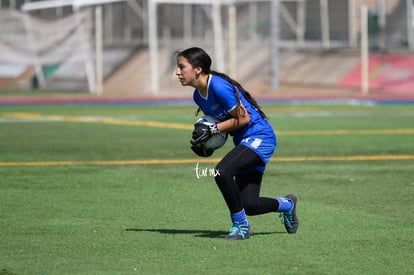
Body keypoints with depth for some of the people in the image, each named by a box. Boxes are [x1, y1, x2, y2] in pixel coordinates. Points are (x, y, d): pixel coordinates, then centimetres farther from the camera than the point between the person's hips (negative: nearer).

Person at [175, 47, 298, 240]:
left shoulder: (218, 86, -21)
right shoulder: (198, 96, 6)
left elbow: (243, 118, -18)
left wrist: (212, 130, -21)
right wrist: (206, 144, 1)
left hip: (259, 137, -9)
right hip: (245, 142, 9)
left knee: (222, 172, -30)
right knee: (249, 205, 2)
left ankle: (241, 226, -15)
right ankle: (286, 204, 33)